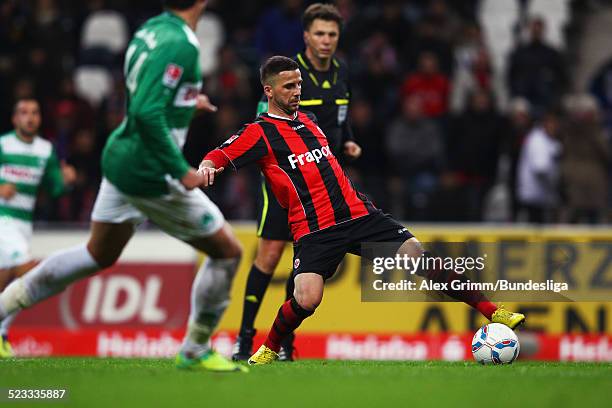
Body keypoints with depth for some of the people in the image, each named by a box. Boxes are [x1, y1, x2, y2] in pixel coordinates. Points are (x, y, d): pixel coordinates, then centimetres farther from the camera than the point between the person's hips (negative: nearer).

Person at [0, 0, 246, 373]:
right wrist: (181, 170, -26)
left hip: (121, 158, 9)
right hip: (151, 175, -9)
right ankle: (195, 352, 17)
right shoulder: (181, 44, -22)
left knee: (100, 255, 26)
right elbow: (147, 112, -30)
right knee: (227, 252, 6)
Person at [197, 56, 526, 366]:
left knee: (419, 257, -7)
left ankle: (492, 313, -1)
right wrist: (207, 166, -34)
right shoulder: (260, 132, -2)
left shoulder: (308, 120, 18)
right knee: (306, 300, -26)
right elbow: (220, 156, -14)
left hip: (358, 213, 5)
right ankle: (269, 349, 4)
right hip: (313, 230, -5)